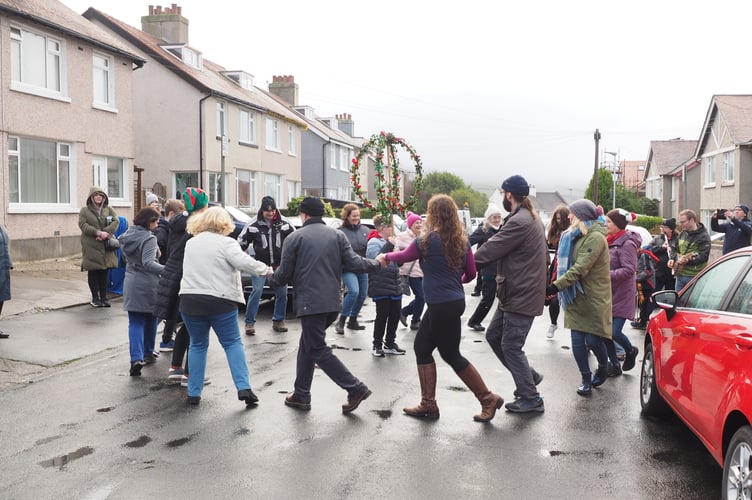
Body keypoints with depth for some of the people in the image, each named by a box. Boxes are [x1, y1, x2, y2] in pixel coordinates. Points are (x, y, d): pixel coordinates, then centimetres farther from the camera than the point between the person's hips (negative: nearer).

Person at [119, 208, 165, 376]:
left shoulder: (127, 236, 7)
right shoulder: (149, 238, -17)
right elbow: (148, 263, -29)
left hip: (131, 284, 5)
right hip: (148, 285, -5)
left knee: (135, 323, 4)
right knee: (150, 320, 15)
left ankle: (136, 358, -11)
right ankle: (148, 354, 26)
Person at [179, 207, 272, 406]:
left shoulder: (191, 243, 13)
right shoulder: (226, 243, -7)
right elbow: (245, 262, -17)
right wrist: (266, 269, -5)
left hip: (190, 300, 4)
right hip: (219, 301, -4)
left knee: (198, 345, 16)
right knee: (233, 343, 8)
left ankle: (194, 393, 15)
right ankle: (243, 387, -2)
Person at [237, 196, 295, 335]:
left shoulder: (285, 224, -1)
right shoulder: (254, 225, -6)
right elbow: (242, 241, 2)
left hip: (280, 265, 3)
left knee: (282, 292, 6)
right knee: (257, 291, -12)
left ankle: (278, 321, 21)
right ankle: (250, 322, -2)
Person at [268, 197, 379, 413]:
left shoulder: (295, 238, -3)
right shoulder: (337, 235, 8)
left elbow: (284, 274, -2)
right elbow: (354, 263, 1)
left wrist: (270, 279, 20)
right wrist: (376, 263, 19)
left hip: (310, 303, -6)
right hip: (333, 303, 6)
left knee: (318, 350, 1)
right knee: (307, 344, 19)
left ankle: (355, 388, -7)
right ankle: (301, 394, 21)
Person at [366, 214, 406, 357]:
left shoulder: (388, 241, 18)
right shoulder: (374, 242, -9)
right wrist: (389, 245, -22)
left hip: (394, 286, 8)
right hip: (381, 287, -8)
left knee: (395, 314, 9)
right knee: (382, 315, -3)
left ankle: (390, 343, 22)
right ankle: (377, 345, 9)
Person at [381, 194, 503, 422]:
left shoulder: (428, 239, -13)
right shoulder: (461, 240, 6)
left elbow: (404, 256, 4)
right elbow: (471, 272, 10)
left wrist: (385, 256, 24)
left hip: (442, 305, -8)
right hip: (455, 300, 8)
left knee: (451, 355, 4)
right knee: (422, 346, 15)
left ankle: (488, 399, 12)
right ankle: (428, 404, 19)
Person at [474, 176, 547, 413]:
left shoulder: (519, 222, -20)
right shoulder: (530, 218, 14)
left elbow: (490, 250, -19)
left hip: (521, 296, -10)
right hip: (516, 293, 10)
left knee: (511, 346, -2)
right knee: (494, 335, 17)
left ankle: (531, 399, 8)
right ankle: (529, 376, 27)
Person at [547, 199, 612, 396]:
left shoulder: (595, 237, -16)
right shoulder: (575, 236, 12)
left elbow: (580, 269, -24)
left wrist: (555, 286, -27)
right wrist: (557, 287, 2)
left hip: (593, 297, -7)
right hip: (576, 296, 7)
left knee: (593, 340, 0)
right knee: (577, 340, 3)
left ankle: (603, 368, 28)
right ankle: (586, 379, 14)